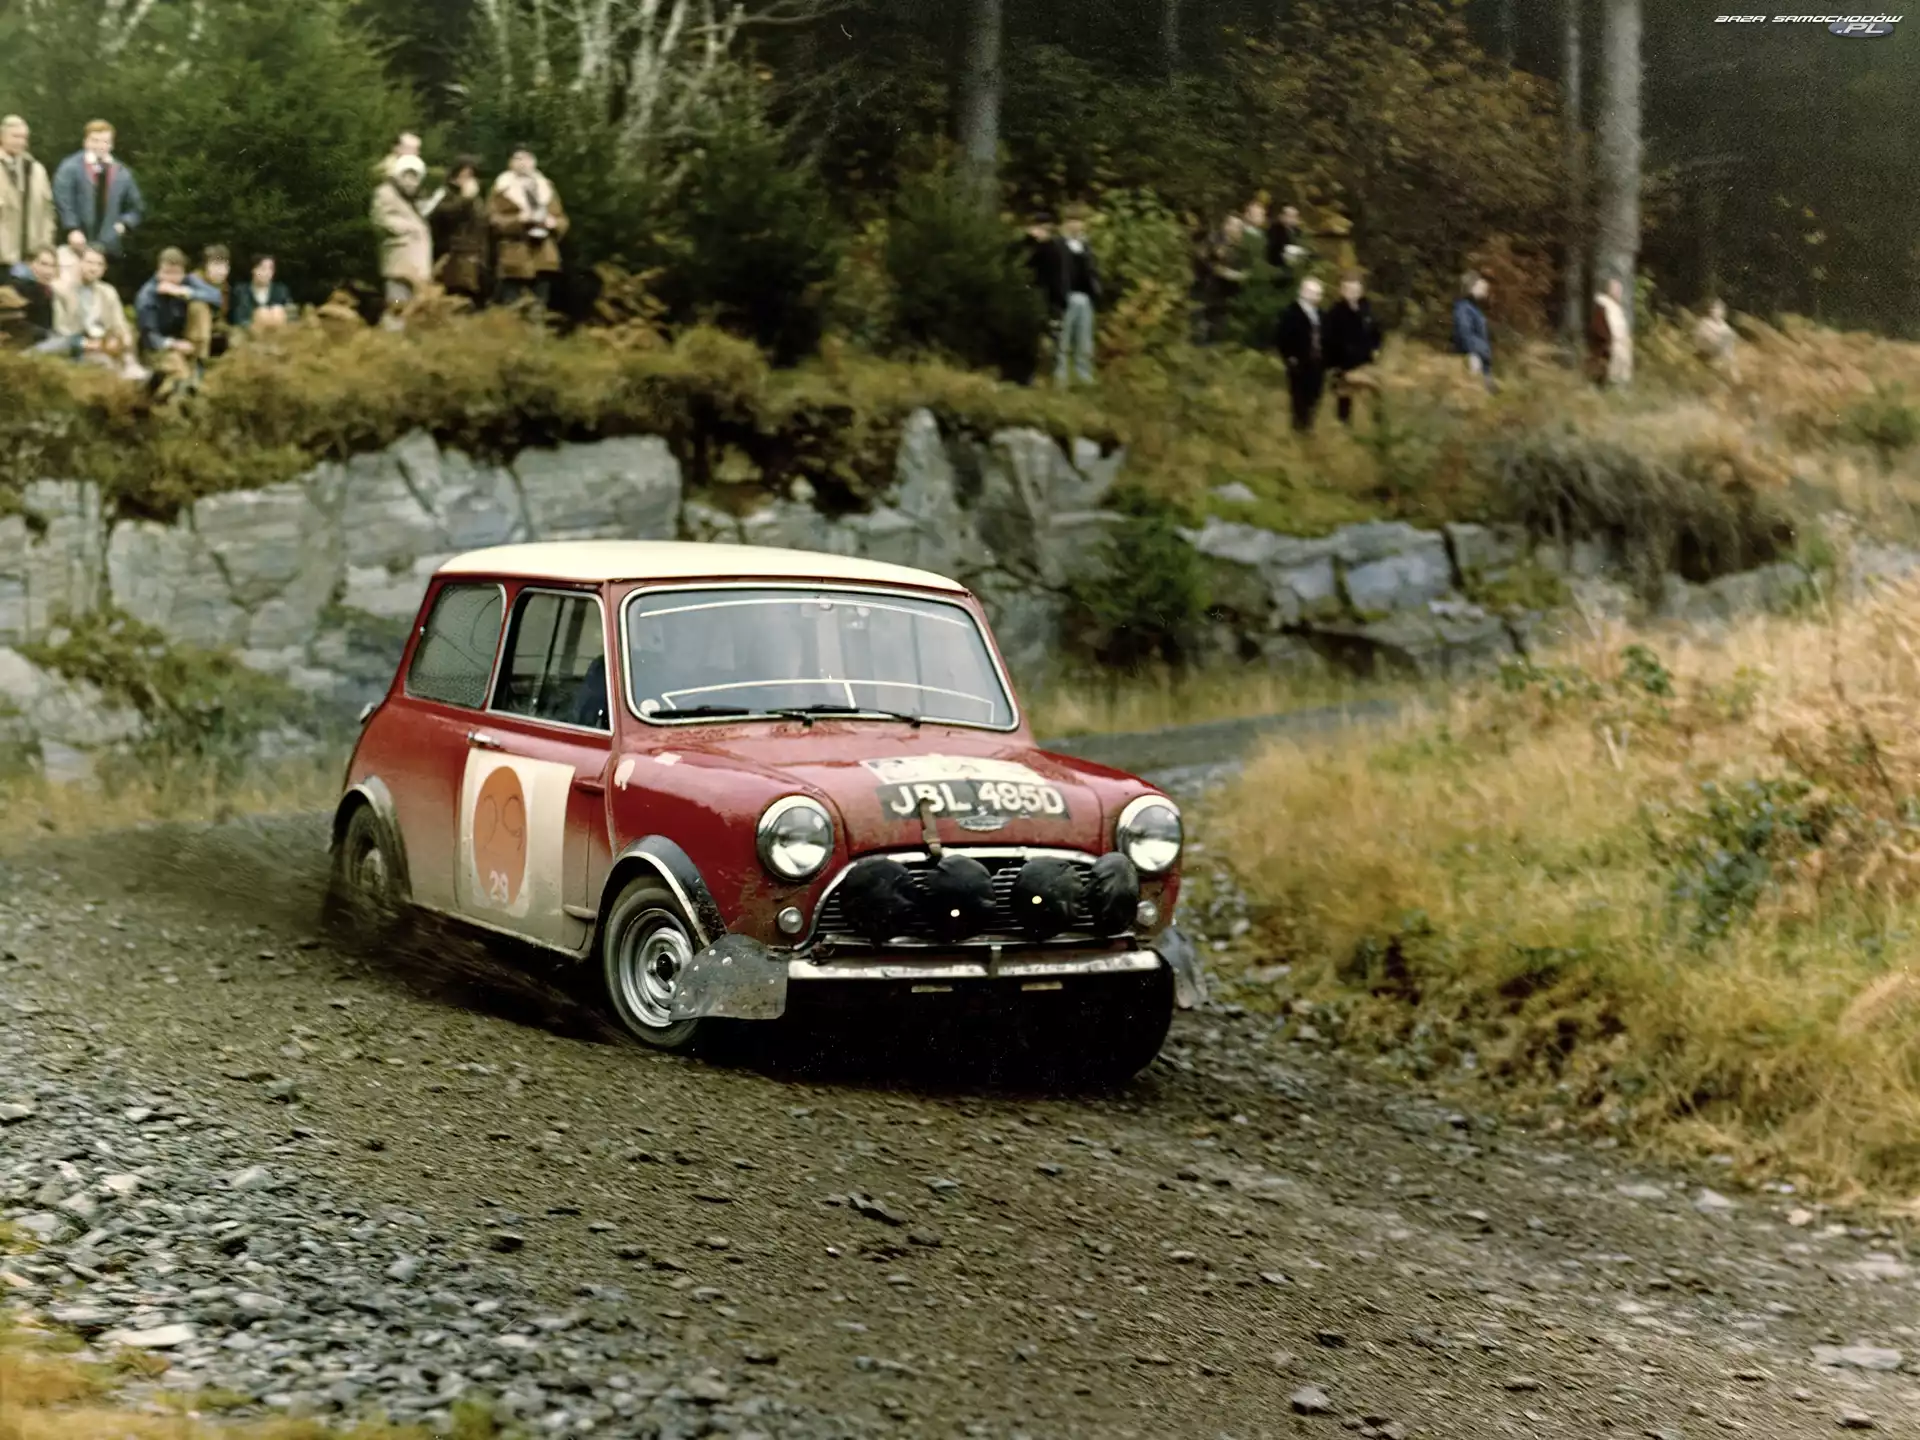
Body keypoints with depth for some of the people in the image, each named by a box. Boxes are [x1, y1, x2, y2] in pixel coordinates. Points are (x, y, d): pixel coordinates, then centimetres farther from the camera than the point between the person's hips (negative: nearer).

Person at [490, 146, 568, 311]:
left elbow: (562, 219, 17)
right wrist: (518, 220, -18)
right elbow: (493, 219, -4)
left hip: (543, 259, 4)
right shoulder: (502, 188, 4)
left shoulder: (546, 188, 17)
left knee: (538, 309, 5)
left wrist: (553, 223, -6)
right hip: (515, 261, -4)